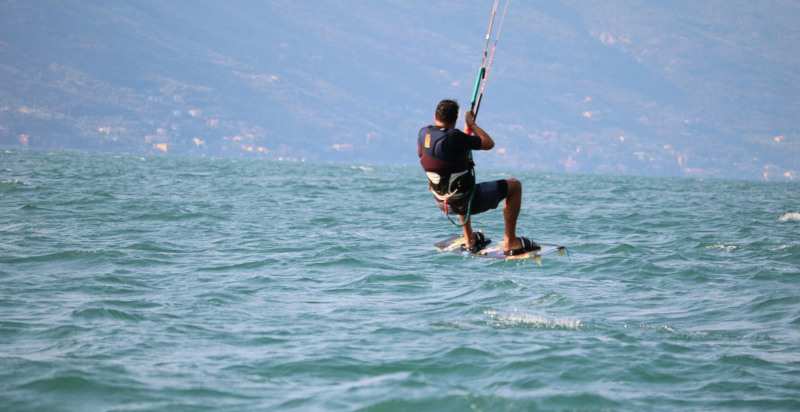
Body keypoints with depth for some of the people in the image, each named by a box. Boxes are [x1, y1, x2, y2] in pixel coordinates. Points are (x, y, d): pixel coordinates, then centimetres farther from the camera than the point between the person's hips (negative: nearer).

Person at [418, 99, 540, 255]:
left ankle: (470, 240, 45)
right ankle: (510, 242, 7)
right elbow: (489, 143, -14)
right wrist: (471, 123, -1)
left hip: (442, 203, 8)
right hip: (464, 202, -8)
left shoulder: (423, 133, -3)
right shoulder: (454, 137, -25)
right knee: (515, 185, 6)